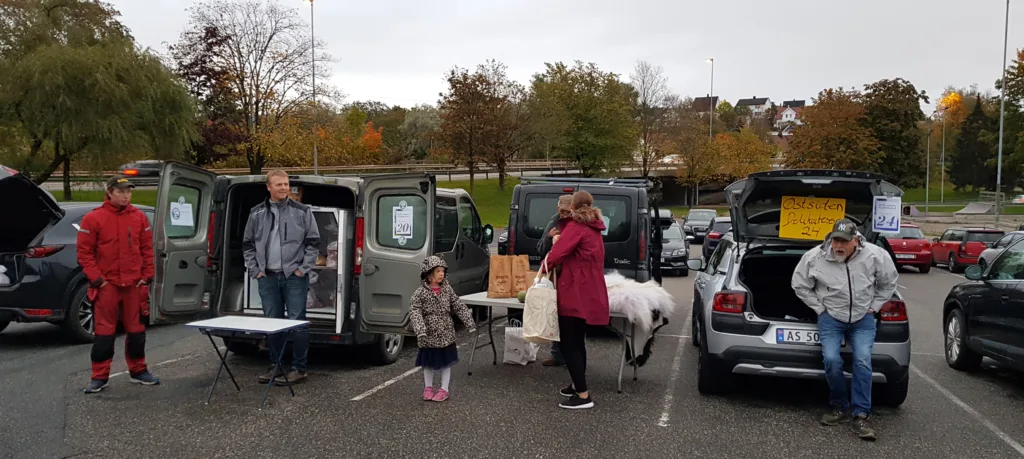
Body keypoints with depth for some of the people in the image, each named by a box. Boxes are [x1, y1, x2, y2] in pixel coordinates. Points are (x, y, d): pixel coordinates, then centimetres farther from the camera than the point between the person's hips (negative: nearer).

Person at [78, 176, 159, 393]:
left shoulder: (139, 217, 5)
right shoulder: (93, 218, -5)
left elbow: (147, 248, 9)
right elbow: (84, 252, -5)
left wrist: (147, 276, 3)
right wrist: (97, 278, -10)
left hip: (134, 284, 3)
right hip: (106, 285, -3)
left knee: (136, 330, 10)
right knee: (104, 332, 0)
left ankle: (138, 371, 22)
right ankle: (99, 377, 9)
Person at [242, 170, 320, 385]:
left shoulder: (302, 211, 1)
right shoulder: (257, 213, 9)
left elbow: (313, 242, 1)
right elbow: (248, 244, 15)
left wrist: (303, 268, -6)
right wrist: (255, 270, 6)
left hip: (294, 276, -3)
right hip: (267, 277, 3)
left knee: (297, 322, -3)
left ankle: (299, 368, 6)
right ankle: (276, 366, 21)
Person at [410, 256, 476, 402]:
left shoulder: (447, 289, -1)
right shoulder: (420, 293, -11)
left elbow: (459, 307, 3)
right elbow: (415, 313, -18)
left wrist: (470, 323, -2)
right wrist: (420, 330, -31)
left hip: (446, 334, 2)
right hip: (429, 335, -2)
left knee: (446, 361, 9)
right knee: (428, 362, 11)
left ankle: (444, 389, 21)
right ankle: (428, 387, 28)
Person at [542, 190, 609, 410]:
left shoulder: (575, 227, -12)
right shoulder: (594, 229, 16)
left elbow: (557, 252, -23)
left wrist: (545, 267, -4)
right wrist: (560, 239, 13)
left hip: (575, 293, -9)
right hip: (590, 292, 9)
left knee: (568, 344, -4)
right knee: (577, 342, 20)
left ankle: (583, 395, -5)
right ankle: (578, 386, 30)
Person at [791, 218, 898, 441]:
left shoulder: (875, 255, -13)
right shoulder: (815, 257, -14)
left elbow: (889, 282, 6)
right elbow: (800, 285, 1)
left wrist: (873, 307, 2)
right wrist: (820, 308, -2)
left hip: (863, 318, 0)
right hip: (831, 317, 0)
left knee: (863, 360, -17)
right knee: (831, 360, -18)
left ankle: (861, 415, -7)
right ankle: (839, 408, 5)